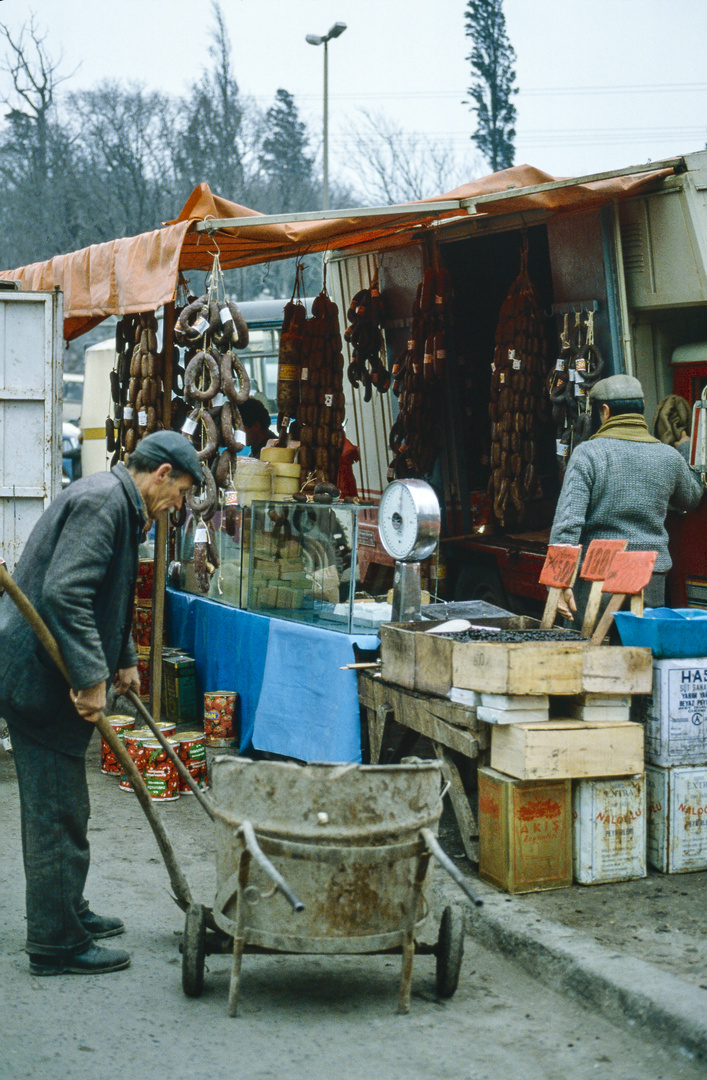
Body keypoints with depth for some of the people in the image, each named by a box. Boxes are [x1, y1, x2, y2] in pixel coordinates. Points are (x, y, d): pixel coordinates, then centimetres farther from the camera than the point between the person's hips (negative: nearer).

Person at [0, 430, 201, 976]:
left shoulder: (117, 504, 17)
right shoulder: (102, 501, -17)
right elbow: (64, 594, -27)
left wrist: (124, 659, 33)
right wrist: (91, 677, -25)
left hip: (50, 674, 11)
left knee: (59, 808, 21)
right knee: (57, 813, -3)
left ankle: (67, 911, 34)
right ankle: (58, 944, 5)